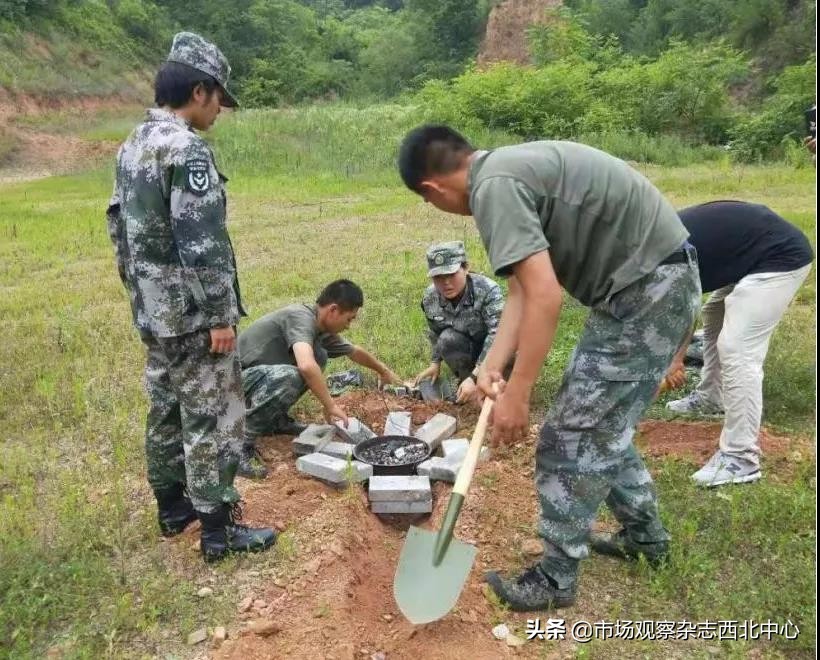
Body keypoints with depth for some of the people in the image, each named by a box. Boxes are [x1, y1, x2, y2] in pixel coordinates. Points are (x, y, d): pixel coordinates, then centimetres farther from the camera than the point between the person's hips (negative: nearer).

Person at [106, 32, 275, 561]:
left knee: (167, 409, 19)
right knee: (213, 418, 0)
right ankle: (218, 528, 10)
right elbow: (202, 244, -23)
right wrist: (222, 315, -18)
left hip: (153, 310, 10)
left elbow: (121, 229, 16)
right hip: (192, 314, -9)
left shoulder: (131, 147, 11)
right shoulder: (186, 150, -18)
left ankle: (172, 506, 33)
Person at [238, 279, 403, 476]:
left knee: (319, 356, 3)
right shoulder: (302, 318, -24)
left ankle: (275, 419, 13)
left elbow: (354, 351, 23)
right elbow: (306, 367, -41)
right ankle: (241, 441, -22)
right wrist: (330, 405, -29)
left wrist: (383, 371, 36)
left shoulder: (322, 329, 4)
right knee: (289, 377, -35)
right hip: (238, 374, -9)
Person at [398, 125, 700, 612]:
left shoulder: (494, 186, -19)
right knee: (603, 423, 22)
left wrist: (517, 395, -20)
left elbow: (544, 297, -26)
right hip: (657, 281, 10)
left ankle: (556, 578, 13)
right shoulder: (507, 170, 12)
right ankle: (644, 532, 39)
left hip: (648, 288, -10)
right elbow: (524, 289, 10)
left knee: (571, 436, -2)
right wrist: (492, 368, 4)